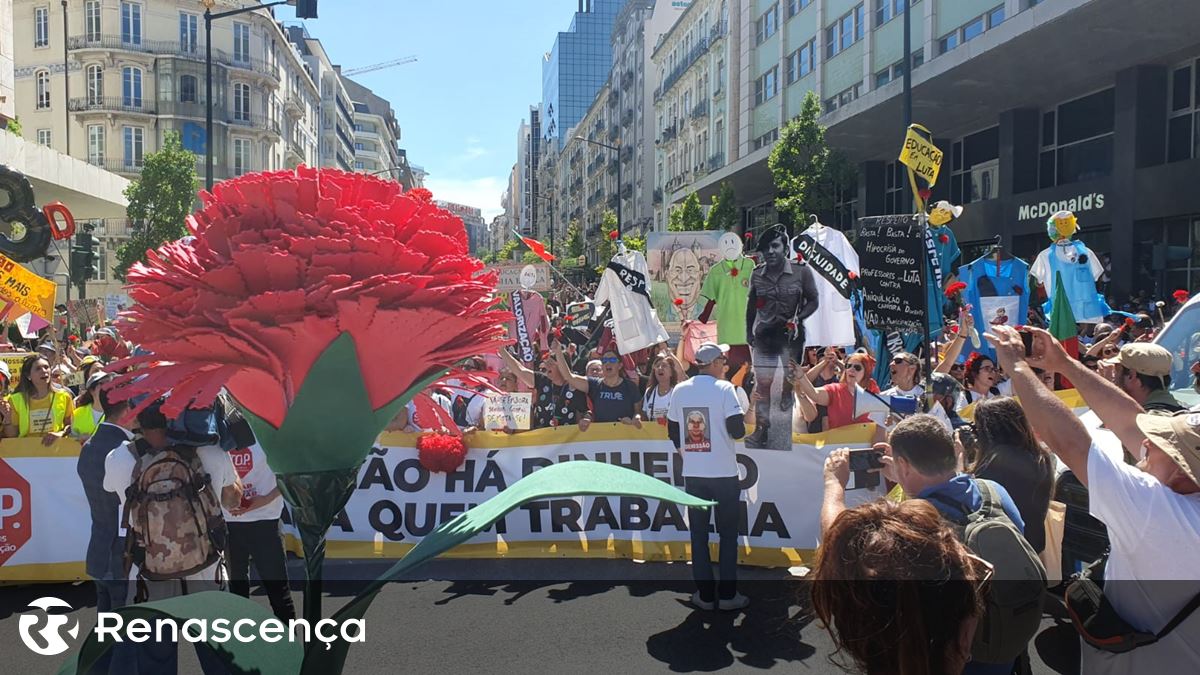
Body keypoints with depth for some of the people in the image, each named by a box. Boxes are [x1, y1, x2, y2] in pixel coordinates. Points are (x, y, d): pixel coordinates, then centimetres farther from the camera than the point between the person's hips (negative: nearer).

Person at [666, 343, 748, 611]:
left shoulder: (680, 390, 4)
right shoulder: (724, 388, -9)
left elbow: (672, 430, 10)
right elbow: (737, 430, -14)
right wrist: (742, 416, 7)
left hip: (692, 473, 3)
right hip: (723, 471, -3)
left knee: (698, 534, 10)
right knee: (728, 533, 8)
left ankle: (705, 594, 13)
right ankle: (728, 594, 10)